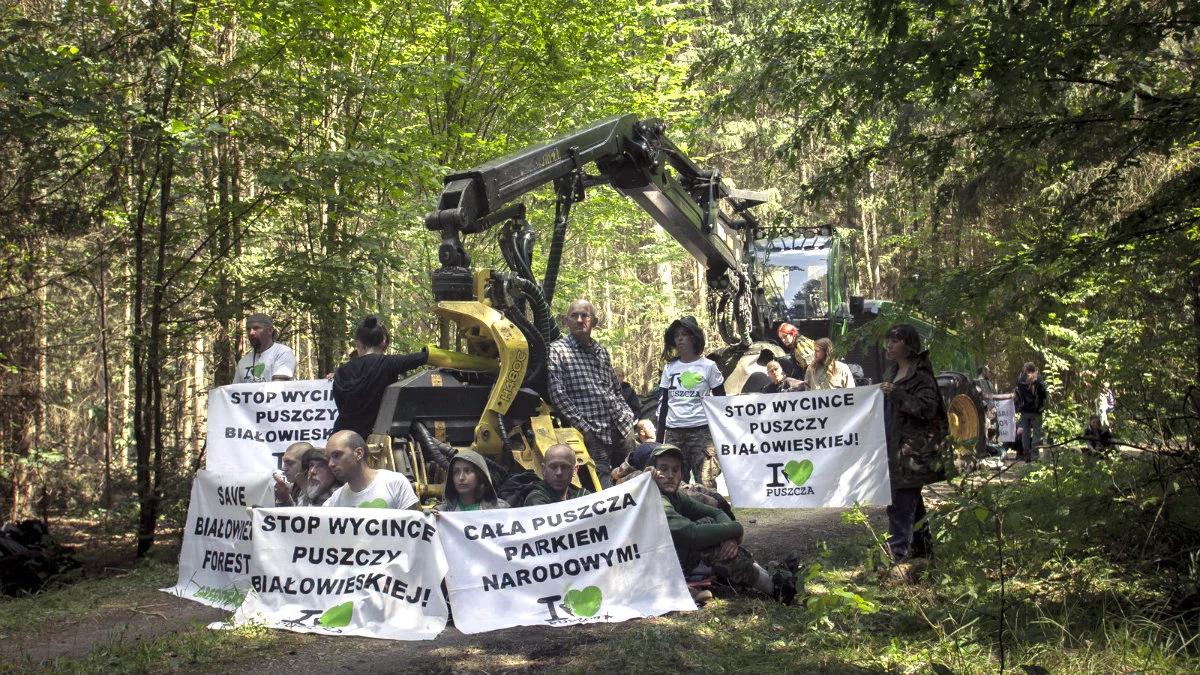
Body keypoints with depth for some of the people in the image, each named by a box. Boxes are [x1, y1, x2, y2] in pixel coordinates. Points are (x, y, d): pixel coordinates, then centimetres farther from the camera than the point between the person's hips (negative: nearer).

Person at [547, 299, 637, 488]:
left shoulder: (601, 351, 17)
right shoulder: (557, 350, -2)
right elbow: (558, 395, -9)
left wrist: (628, 417, 9)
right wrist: (584, 427, -14)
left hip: (622, 430, 6)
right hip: (593, 434, -6)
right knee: (604, 487, -8)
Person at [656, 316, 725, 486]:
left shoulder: (708, 366, 3)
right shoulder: (670, 368, 12)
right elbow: (664, 403, 15)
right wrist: (659, 437, 10)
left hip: (701, 430, -3)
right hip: (673, 431, 3)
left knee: (704, 480, -11)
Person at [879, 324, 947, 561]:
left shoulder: (920, 373, -11)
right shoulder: (892, 371, 16)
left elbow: (928, 408, -19)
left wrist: (896, 393, -24)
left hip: (911, 449, -9)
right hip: (894, 445, 9)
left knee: (901, 500, -11)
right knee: (912, 500, 15)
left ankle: (897, 551, -11)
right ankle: (922, 547, 24)